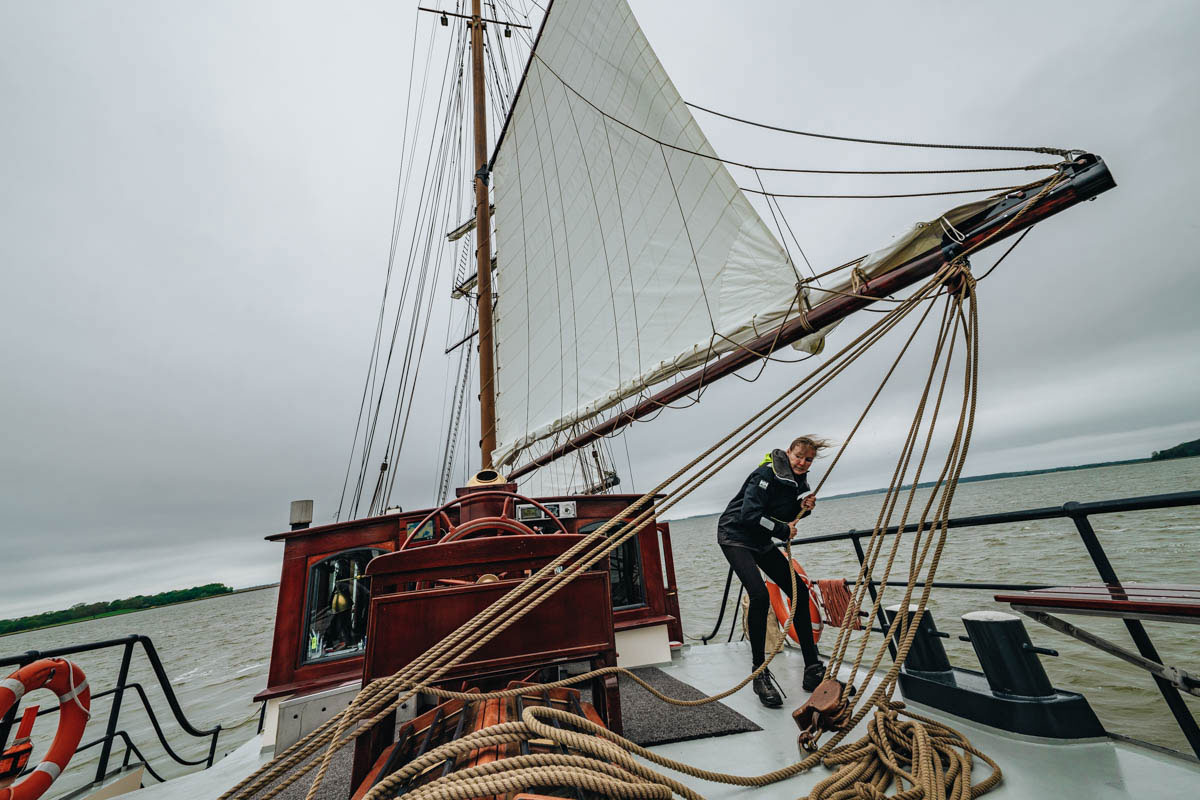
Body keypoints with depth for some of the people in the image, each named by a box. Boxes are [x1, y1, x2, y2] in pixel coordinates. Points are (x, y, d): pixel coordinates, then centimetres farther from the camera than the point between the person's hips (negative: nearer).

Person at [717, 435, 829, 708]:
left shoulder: (799, 481, 3)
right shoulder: (767, 474, -23)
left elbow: (787, 518, 11)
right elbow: (749, 514, -28)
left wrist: (803, 508, -8)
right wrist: (783, 530, -18)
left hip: (762, 541, 9)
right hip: (735, 535, -9)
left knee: (799, 591, 4)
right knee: (759, 595, -22)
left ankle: (813, 669, 17)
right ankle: (760, 675, -7)